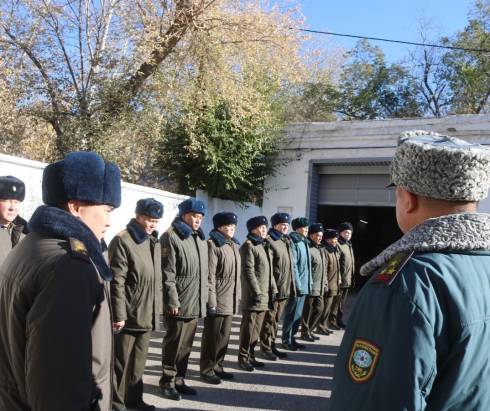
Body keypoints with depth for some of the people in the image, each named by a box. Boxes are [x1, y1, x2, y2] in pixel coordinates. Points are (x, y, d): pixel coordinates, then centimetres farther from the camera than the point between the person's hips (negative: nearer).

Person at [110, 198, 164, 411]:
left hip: (147, 315, 7)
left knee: (139, 361, 18)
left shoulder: (153, 242, 11)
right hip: (128, 315, -7)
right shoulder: (122, 241, -12)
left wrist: (157, 309, 15)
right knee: (121, 362, 6)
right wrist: (119, 314, -19)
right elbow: (116, 282, -16)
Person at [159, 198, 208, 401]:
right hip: (179, 304, -7)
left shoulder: (200, 238, 14)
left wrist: (204, 297, 16)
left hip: (196, 303, 7)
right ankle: (167, 382, 19)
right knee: (174, 344, 4)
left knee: (186, 345, 15)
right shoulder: (171, 237, -9)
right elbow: (167, 272, -14)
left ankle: (179, 380, 27)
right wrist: (172, 301, -17)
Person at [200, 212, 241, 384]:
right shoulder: (213, 245, -12)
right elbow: (209, 275, -16)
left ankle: (217, 367, 27)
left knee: (224, 336, 14)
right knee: (212, 336, 3)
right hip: (218, 300, -8)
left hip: (230, 300, 8)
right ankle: (207, 370, 16)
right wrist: (211, 302, -19)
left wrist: (238, 296, 16)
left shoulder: (234, 245, 13)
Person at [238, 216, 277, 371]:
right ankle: (243, 358, 10)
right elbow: (248, 272, -16)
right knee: (248, 328, 0)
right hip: (253, 296, -8)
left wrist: (273, 289, 13)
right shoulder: (248, 246, -10)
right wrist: (257, 293, -19)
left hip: (264, 295, 8)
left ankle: (251, 356, 23)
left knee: (257, 328, 13)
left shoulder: (265, 246, 16)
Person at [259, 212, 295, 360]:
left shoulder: (287, 241, 15)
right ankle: (265, 348, 13)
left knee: (276, 319, 16)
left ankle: (272, 345, 26)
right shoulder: (269, 241, -11)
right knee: (269, 319, 2)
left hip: (285, 288, 8)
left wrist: (291, 285, 17)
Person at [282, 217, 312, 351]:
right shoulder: (293, 243, -14)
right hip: (296, 286, -9)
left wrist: (309, 284, 13)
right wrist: (298, 286, -20)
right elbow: (292, 266, -19)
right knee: (291, 314, 2)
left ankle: (292, 338, 26)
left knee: (298, 315, 15)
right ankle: (286, 340, 13)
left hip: (304, 286, 9)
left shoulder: (304, 242, 13)